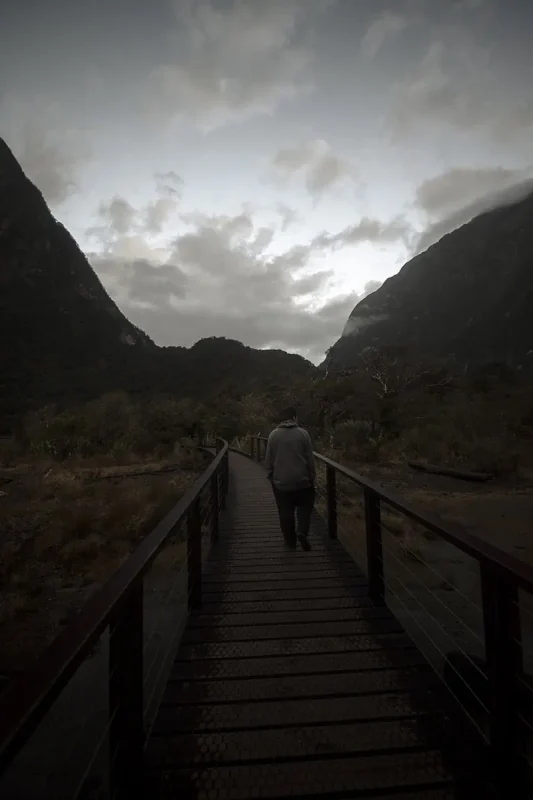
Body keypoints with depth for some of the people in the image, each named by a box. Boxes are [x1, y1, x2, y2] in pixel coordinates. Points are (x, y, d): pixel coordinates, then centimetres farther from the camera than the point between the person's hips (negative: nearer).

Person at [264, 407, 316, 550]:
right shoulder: (303, 433, -5)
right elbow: (310, 459, -3)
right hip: (301, 480, -1)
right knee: (305, 506, 18)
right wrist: (312, 476, 7)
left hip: (280, 481, 1)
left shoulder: (273, 435, -1)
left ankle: (290, 540, 21)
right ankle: (302, 532, 1)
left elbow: (268, 459, 2)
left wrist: (270, 475, 14)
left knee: (285, 512, 12)